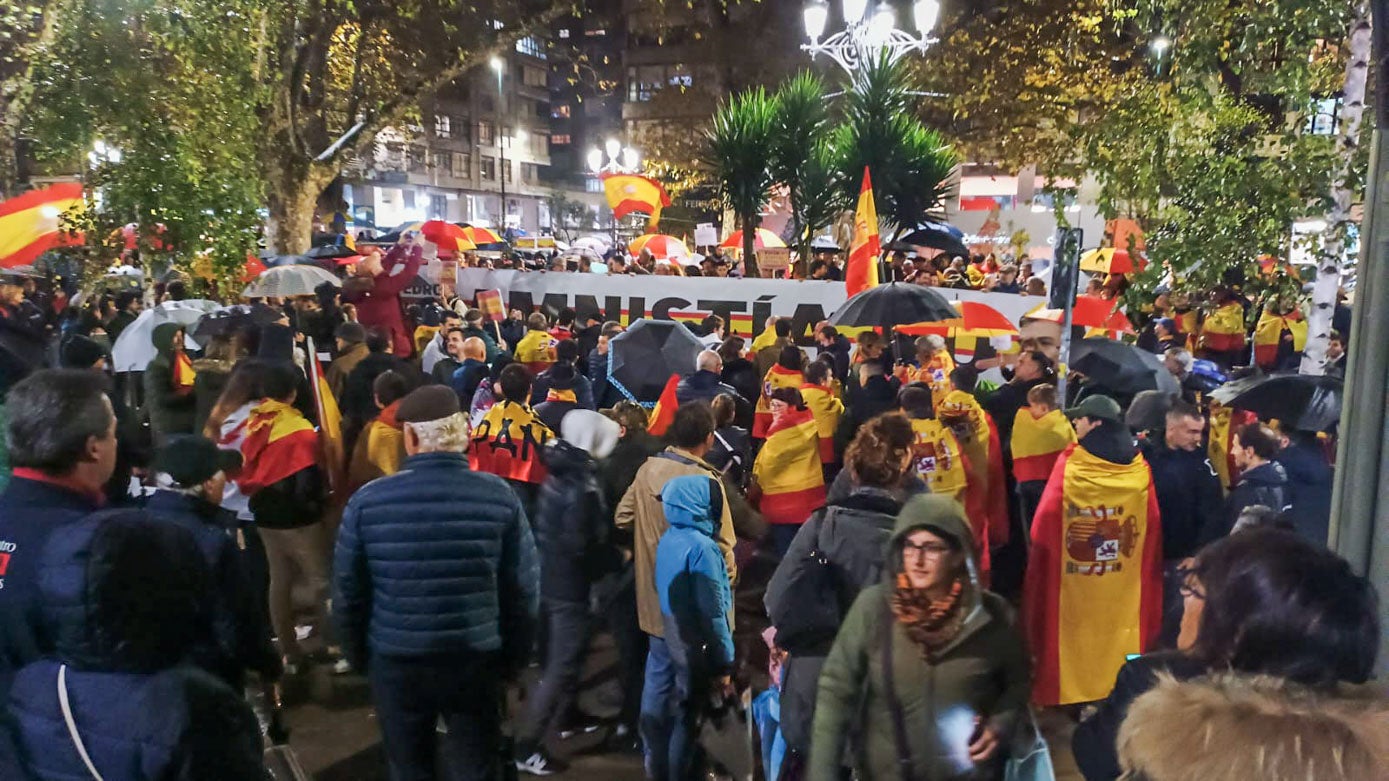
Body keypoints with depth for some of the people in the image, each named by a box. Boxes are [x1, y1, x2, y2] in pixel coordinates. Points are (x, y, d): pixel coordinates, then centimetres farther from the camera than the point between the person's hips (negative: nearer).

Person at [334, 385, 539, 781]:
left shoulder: (367, 500, -11)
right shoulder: (500, 496, -10)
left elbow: (347, 591, -2)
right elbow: (524, 589, -6)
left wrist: (358, 655, 13)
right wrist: (513, 659, 7)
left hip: (395, 661, 0)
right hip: (477, 660, 0)